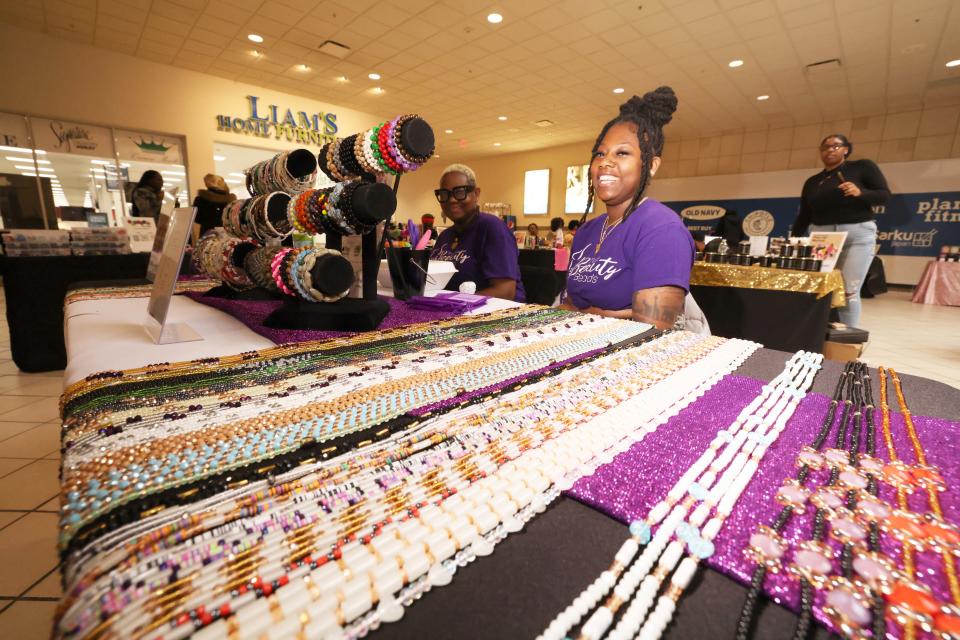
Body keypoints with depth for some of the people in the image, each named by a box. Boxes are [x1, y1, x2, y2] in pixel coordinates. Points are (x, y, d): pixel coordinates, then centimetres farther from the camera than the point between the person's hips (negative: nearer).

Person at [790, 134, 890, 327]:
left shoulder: (862, 166, 5)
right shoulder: (812, 182, 14)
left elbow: (884, 195, 0)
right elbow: (803, 216, 14)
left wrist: (860, 193, -20)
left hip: (858, 234, -3)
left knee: (849, 291, -8)